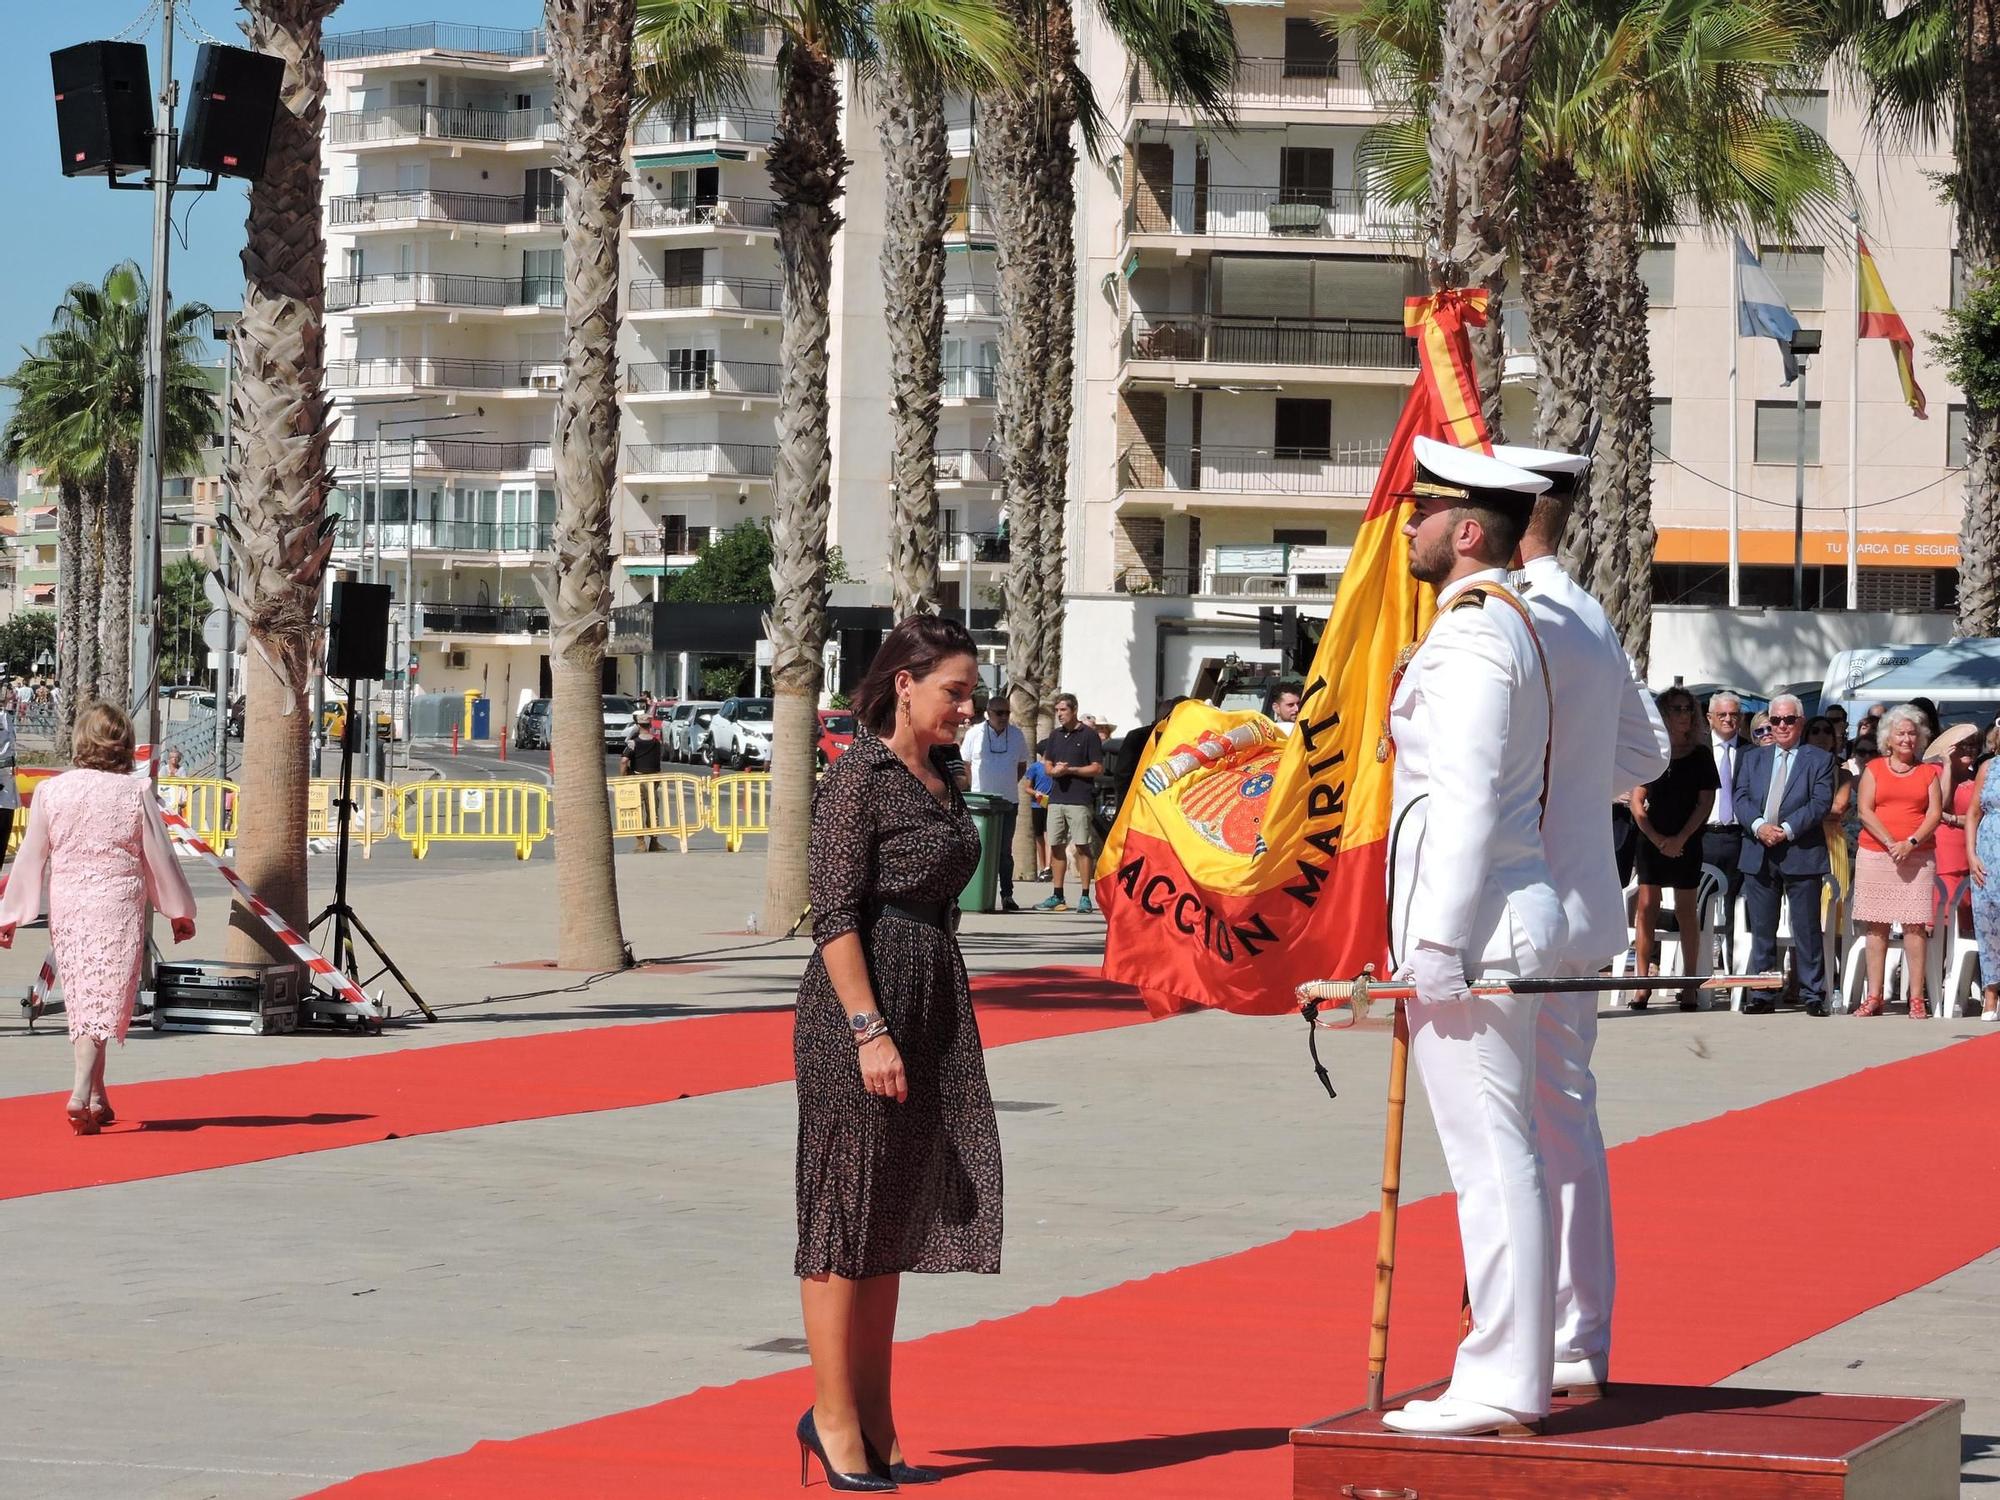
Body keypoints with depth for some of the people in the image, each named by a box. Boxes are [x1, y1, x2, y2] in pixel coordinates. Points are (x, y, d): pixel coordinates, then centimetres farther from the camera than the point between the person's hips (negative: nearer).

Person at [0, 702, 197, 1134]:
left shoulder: (50, 791, 0)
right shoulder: (136, 792, -5)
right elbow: (159, 858, 1)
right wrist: (179, 911, 14)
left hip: (67, 907, 3)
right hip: (119, 904, -3)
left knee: (80, 1001, 14)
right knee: (104, 1000, -4)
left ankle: (97, 1100, 19)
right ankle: (81, 1094, -22)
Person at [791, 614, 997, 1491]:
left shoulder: (939, 783, 15)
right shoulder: (859, 778, -11)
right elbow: (835, 917, -15)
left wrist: (946, 1025, 21)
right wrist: (870, 1030, -22)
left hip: (931, 1006, 9)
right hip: (863, 1001, -9)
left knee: (893, 1218, 12)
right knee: (846, 1211, -3)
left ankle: (875, 1420, 17)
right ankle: (834, 1416, 2)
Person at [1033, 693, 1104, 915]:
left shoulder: (1088, 735, -2)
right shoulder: (1055, 735, 16)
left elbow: (1097, 768, -5)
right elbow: (1047, 765, 19)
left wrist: (1070, 770, -12)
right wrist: (1054, 770, -4)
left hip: (1080, 799, -6)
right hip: (1057, 797, 6)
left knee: (1082, 847, -7)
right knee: (1056, 847, 7)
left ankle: (1085, 897, -6)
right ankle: (1057, 896, 14)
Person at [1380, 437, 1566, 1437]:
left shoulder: (1470, 633, -14)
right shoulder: (1511, 624, 19)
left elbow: (1467, 799, -20)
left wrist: (1436, 944, -21)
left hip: (1470, 926, -11)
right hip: (1514, 915, 11)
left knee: (1489, 1155, -9)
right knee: (1504, 1155, 13)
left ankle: (1499, 1385, -8)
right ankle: (1516, 1372, 18)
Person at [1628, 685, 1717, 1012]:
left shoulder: (1700, 755, 4)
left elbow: (1705, 802, 0)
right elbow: (1637, 802, 3)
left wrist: (1680, 839, -10)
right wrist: (1658, 839, -9)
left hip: (1687, 843, -1)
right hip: (1652, 840, 1)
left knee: (1687, 911, 3)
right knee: (1646, 908, -4)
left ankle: (1689, 985, 6)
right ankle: (1641, 985, -2)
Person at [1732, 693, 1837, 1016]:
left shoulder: (1819, 760, 5)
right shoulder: (1753, 759, 17)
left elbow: (1820, 803, -6)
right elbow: (1742, 800, 6)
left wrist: (1786, 829, -17)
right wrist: (1759, 826, -13)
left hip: (1801, 854, -4)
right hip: (1759, 855, 4)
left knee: (1807, 929, -2)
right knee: (1761, 929, 6)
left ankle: (1813, 996, 1)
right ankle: (1761, 995, 11)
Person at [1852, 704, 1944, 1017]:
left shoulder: (1928, 772, 11)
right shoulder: (1874, 769, 10)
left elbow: (1935, 813, 3)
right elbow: (1865, 811, 1)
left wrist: (1910, 843, -12)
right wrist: (1891, 843, -11)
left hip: (1918, 856, 0)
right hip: (1875, 855, 0)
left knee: (1915, 925, -6)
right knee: (1876, 925, -1)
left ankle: (1916, 998, -6)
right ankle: (1874, 997, 1)